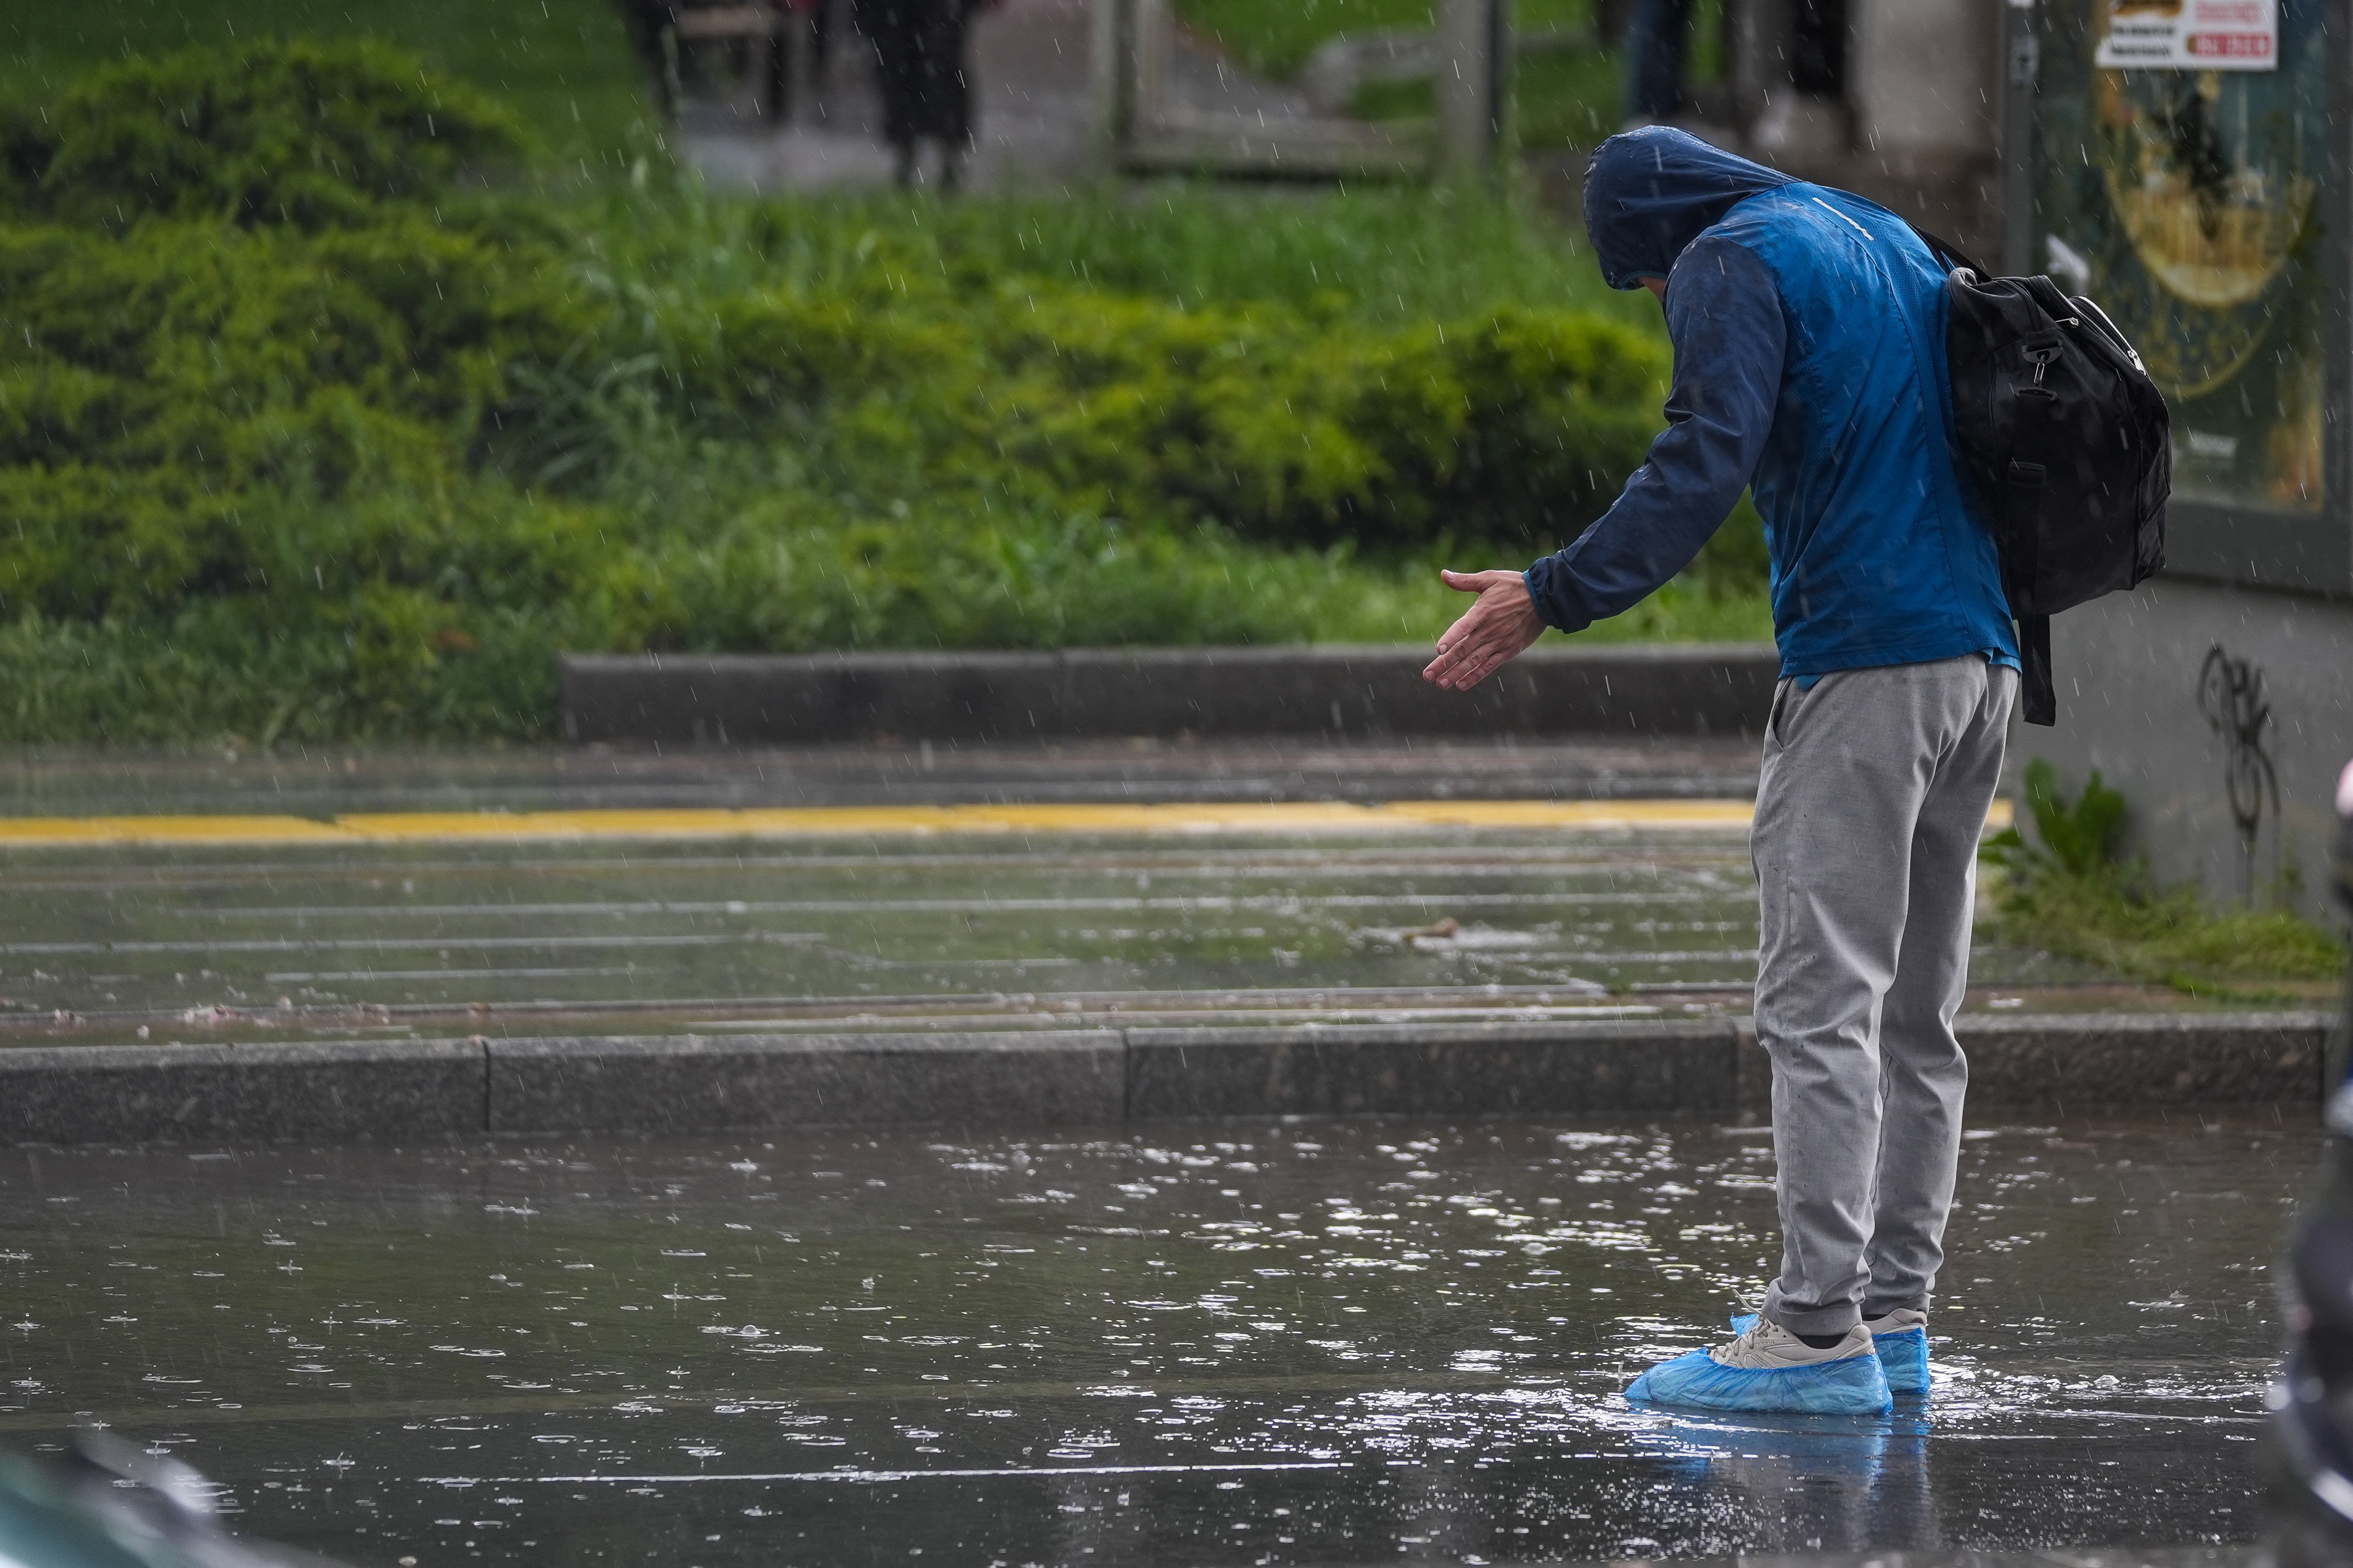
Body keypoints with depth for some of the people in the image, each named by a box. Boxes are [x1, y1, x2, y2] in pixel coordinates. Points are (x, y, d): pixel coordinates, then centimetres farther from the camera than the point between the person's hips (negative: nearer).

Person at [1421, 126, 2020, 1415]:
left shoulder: (1733, 265, -4)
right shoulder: (1890, 243, 22)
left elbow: (1702, 468, -16)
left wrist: (1553, 597, -17)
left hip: (1860, 665, -9)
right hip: (1979, 650, 9)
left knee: (1820, 1001, -10)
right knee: (1916, 1008, 12)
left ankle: (1819, 1331, -15)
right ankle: (1892, 1312, 13)